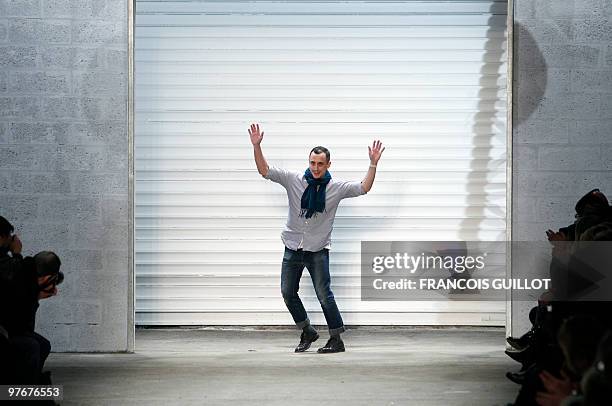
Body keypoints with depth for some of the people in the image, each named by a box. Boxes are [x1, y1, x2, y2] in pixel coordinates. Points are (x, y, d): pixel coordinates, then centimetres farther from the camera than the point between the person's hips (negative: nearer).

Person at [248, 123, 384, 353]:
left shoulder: (336, 188, -5)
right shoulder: (293, 180, -3)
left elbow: (363, 188, -9)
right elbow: (265, 171, -5)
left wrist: (373, 164, -20)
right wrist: (256, 146, -16)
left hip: (318, 250, -3)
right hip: (292, 248, 3)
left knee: (324, 295, -5)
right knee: (288, 292, 7)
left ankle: (336, 340, 4)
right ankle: (307, 332, 25)